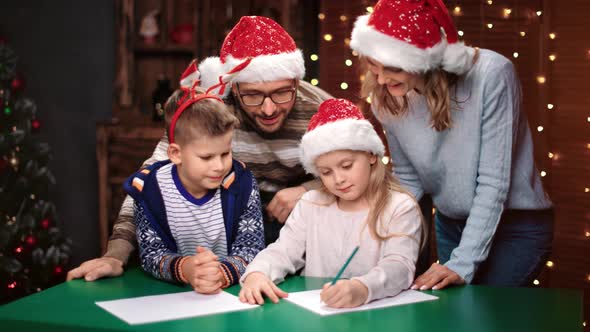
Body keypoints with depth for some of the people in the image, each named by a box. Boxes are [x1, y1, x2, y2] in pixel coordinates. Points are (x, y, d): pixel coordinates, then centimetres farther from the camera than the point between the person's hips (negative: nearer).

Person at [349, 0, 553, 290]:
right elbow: (408, 178, 0)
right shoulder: (386, 99, -12)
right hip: (450, 225, 5)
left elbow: (493, 181, -26)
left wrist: (463, 263, -28)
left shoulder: (491, 74, -27)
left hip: (516, 224, -4)